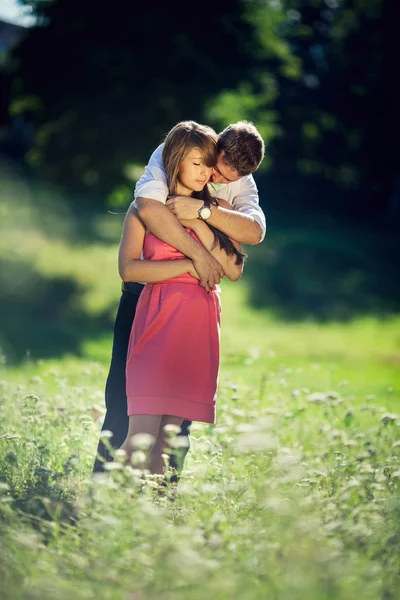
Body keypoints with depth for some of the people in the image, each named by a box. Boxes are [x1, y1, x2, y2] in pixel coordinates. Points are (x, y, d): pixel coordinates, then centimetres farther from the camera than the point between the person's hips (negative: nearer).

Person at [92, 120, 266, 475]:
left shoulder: (242, 183, 0)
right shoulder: (169, 155, -11)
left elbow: (254, 232, -19)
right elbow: (148, 206, -31)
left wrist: (203, 209, -31)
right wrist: (199, 254, -31)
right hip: (145, 288, -3)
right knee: (124, 390, -6)